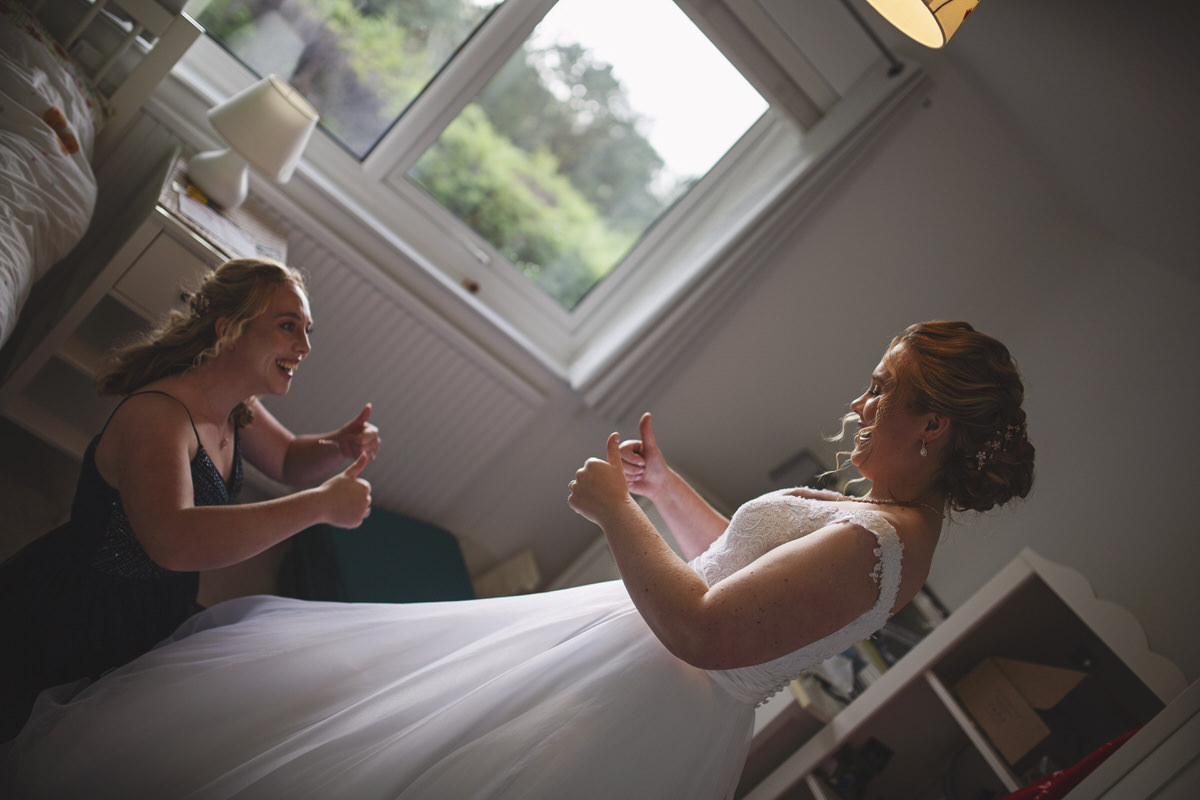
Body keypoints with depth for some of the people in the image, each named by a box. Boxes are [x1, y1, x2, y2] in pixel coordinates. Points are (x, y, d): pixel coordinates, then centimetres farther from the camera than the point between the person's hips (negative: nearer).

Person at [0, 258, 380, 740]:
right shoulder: (157, 413, -31)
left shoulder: (236, 409, -4)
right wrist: (320, 504, -44)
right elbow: (175, 542, -48)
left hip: (152, 619, 8)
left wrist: (340, 446, -9)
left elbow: (288, 460, 15)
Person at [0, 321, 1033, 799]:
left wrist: (618, 514, -18)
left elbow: (703, 627, -29)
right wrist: (665, 482, 13)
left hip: (643, 715, -9)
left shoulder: (874, 544, -23)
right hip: (628, 674, 9)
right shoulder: (877, 511, 8)